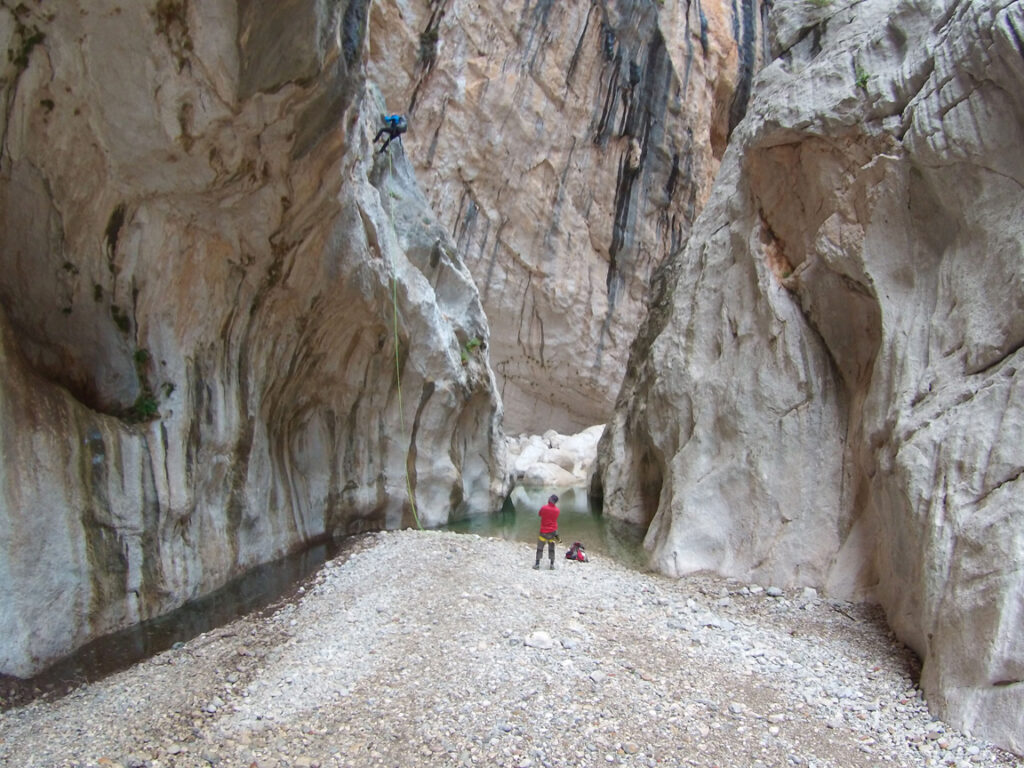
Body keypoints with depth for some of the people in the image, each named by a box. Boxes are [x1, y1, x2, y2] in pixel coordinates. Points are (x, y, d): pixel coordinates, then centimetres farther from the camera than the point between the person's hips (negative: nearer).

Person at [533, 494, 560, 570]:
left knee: (540, 548, 8)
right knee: (551, 548, 11)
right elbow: (555, 518, 7)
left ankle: (537, 563, 7)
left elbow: (539, 514, 4)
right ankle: (552, 564, 11)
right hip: (553, 531, 2)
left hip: (543, 531, -2)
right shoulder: (557, 510, -6)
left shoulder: (544, 508, -15)